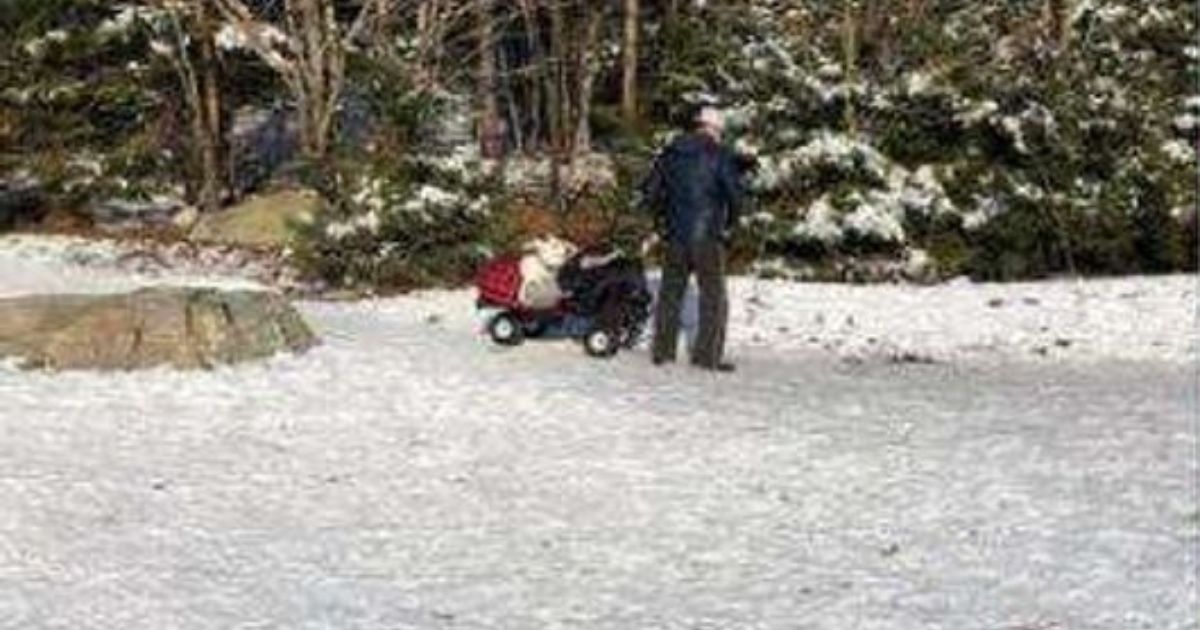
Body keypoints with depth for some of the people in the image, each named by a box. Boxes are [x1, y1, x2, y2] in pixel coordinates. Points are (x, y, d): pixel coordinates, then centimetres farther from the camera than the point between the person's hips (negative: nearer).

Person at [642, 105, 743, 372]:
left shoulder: (670, 153, 8)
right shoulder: (720, 155, -7)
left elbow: (651, 191, 9)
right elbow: (734, 194, -13)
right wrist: (729, 224, 2)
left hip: (675, 236, 5)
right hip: (707, 237, -5)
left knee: (670, 293, 14)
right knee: (713, 297, 3)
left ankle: (663, 351, 18)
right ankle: (707, 355, -1)